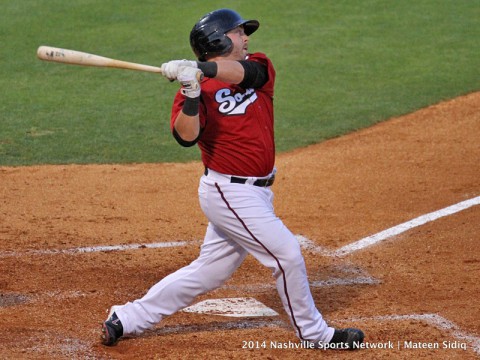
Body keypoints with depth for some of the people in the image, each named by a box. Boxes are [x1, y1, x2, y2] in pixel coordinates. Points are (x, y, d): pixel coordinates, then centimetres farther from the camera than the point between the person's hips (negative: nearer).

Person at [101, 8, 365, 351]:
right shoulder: (195, 89, -8)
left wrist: (200, 68, -34)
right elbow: (186, 136, -23)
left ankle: (126, 319, 23)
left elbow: (242, 71, -19)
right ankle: (314, 333, 11)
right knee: (287, 254, -6)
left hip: (255, 192, 7)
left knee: (209, 271, 13)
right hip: (231, 192, -7)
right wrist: (192, 94, -37)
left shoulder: (259, 68, 5)